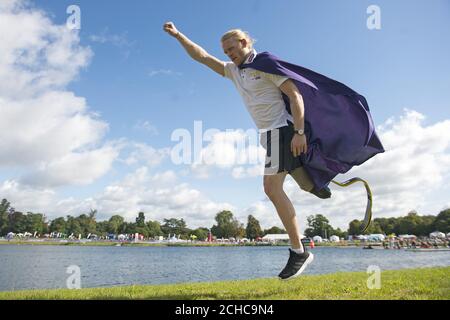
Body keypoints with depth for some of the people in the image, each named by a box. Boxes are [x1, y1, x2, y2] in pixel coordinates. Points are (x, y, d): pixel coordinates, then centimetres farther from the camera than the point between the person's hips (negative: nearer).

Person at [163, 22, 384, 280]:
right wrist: (177, 35, 12)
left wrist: (299, 131, -23)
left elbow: (295, 94, -14)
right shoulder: (233, 71, 15)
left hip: (280, 130, -9)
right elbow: (202, 57, 18)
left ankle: (299, 251, -13)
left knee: (272, 188, -17)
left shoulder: (266, 64, -7)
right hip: (269, 133, 9)